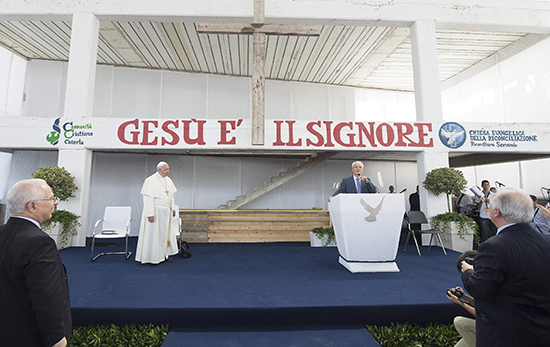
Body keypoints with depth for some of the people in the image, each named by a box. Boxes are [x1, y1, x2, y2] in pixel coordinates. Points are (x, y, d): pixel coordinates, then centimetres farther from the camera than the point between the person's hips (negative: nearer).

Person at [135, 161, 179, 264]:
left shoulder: (168, 180, 8)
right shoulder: (150, 181, -14)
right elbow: (148, 198, -18)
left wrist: (172, 208, 14)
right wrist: (150, 214, -22)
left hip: (166, 211, 7)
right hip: (156, 211, -7)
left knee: (166, 232, 12)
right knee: (154, 234, 0)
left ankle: (165, 253, 23)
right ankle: (152, 256, 12)